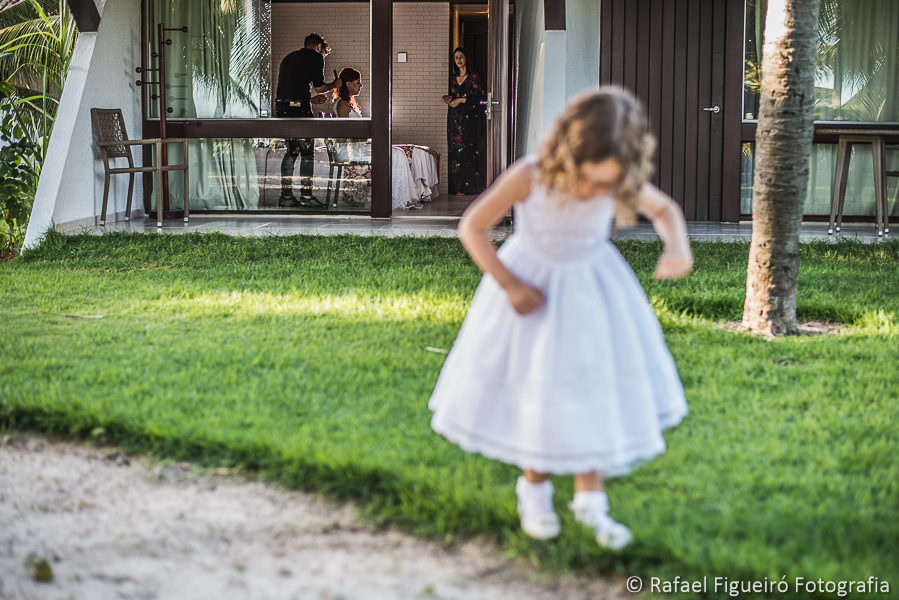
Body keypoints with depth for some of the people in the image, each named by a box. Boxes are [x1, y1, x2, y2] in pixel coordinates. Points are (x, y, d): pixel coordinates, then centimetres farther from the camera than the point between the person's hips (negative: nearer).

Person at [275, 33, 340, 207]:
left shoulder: (289, 57, 26)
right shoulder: (316, 56, 5)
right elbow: (319, 87, -1)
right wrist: (334, 84, 20)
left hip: (281, 107, 7)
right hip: (299, 108, -7)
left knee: (291, 150, 13)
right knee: (307, 152, 0)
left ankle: (286, 195, 11)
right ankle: (306, 195, -1)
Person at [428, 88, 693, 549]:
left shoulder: (622, 182, -22)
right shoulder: (529, 177, -30)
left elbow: (664, 209, -2)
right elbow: (471, 227, -18)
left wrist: (678, 249, -23)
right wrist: (510, 285, -21)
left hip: (592, 290, 2)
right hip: (535, 289, -2)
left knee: (594, 389, 6)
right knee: (535, 391, 8)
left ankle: (590, 496, 22)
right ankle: (533, 486, 32)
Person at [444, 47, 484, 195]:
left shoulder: (473, 77, 0)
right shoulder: (452, 78, 14)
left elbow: (479, 99, -5)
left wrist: (461, 100, -12)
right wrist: (448, 99, 1)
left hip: (468, 117, -4)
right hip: (454, 117, 4)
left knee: (468, 148, -8)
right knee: (455, 149, -1)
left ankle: (469, 187, -5)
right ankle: (457, 187, 1)